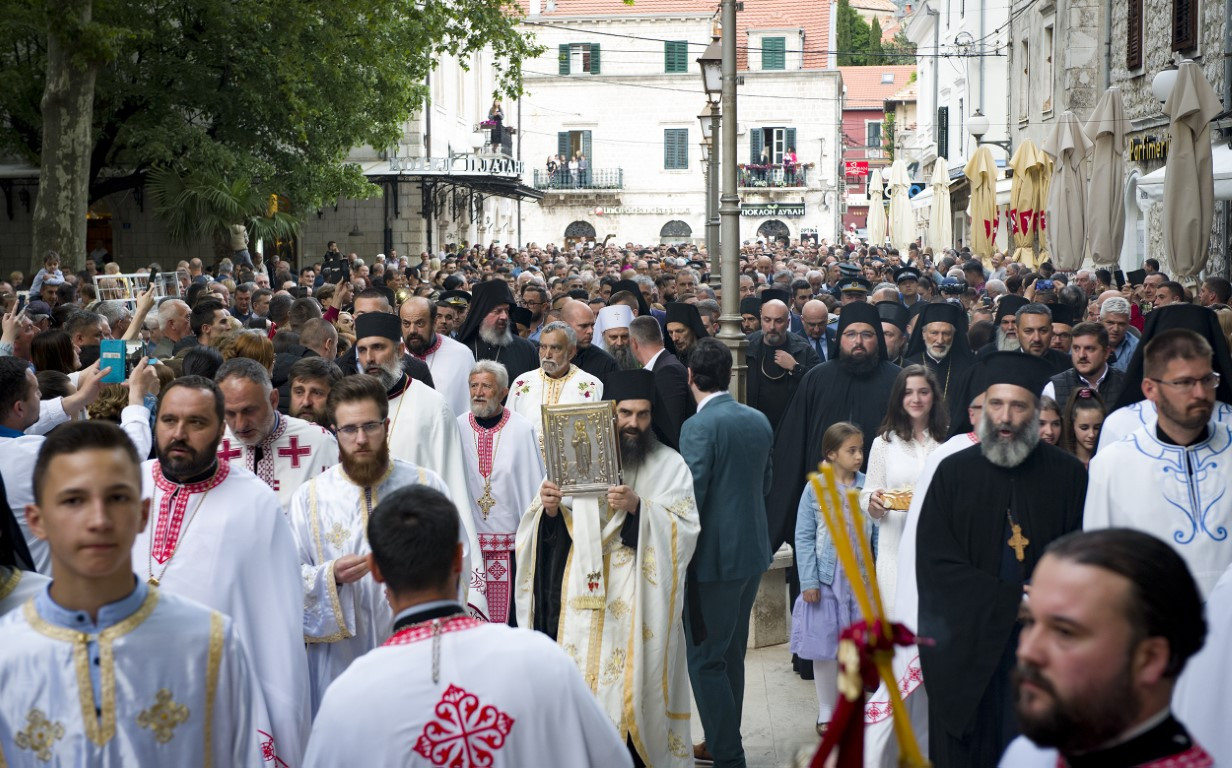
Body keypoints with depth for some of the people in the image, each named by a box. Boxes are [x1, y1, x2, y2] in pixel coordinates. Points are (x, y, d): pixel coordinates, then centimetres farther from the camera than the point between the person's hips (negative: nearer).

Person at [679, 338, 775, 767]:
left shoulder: (700, 427, -17)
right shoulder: (759, 421, 6)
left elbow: (691, 497, -18)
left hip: (714, 555, -8)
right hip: (753, 552, 8)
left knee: (705, 658, 0)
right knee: (730, 652, 18)